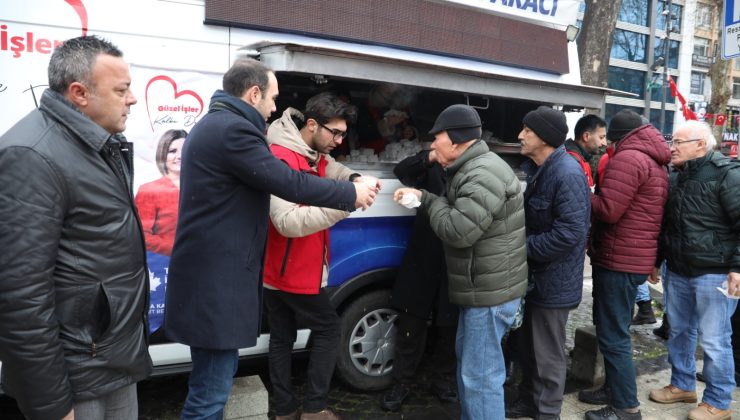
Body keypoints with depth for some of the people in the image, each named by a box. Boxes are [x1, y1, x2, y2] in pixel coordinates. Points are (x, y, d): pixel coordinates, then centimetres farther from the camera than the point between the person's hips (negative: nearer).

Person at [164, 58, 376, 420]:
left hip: (209, 274, 11)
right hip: (217, 280, -11)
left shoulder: (213, 124, 18)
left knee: (211, 382, 23)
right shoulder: (233, 129, -18)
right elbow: (289, 183, -18)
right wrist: (351, 193, -5)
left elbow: (264, 181, 22)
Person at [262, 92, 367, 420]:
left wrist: (354, 180, -3)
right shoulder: (281, 159, -24)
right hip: (294, 274, -9)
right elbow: (288, 222, -34)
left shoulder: (314, 155, 5)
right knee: (328, 328, 6)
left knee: (282, 338, 14)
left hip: (278, 272, 9)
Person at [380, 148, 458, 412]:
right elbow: (401, 171, -10)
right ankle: (402, 383, 25)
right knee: (410, 328, 9)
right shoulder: (434, 168, 2)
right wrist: (429, 158, -25)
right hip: (422, 264, 0)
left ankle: (440, 380, 36)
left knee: (448, 328, 16)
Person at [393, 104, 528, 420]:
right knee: (467, 363, 24)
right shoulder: (471, 169, 13)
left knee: (480, 375, -4)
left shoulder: (484, 174, -22)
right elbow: (455, 213, 18)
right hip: (483, 288, 11)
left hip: (490, 292, -11)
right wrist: (422, 197, 3)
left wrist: (427, 199, -11)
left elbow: (458, 230, -27)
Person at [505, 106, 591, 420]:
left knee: (548, 354, 6)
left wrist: (524, 248, -20)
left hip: (553, 280, -9)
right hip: (534, 275, 9)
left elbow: (571, 232, -28)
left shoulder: (567, 174, -23)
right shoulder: (535, 168, 8)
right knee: (527, 345, 22)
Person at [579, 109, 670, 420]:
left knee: (613, 336, -2)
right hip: (636, 258, 10)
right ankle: (614, 390, 31)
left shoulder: (627, 158, -16)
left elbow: (608, 210, -23)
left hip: (619, 260, -10)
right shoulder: (655, 161, 16)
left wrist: (584, 197, -7)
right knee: (613, 330, 20)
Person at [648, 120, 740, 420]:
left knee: (714, 340, 1)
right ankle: (682, 385, 34)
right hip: (679, 271, 7)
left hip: (714, 273, -7)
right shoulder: (675, 177, 11)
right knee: (679, 331, 17)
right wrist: (656, 260, 21)